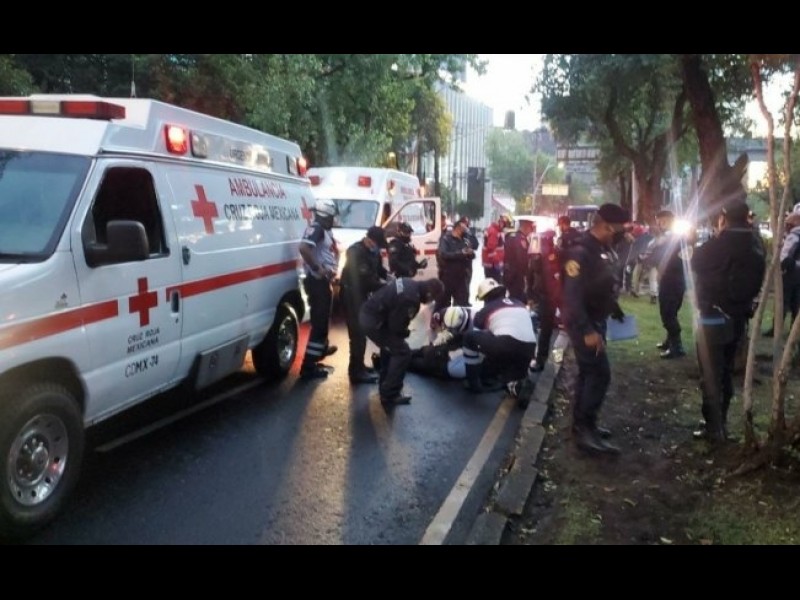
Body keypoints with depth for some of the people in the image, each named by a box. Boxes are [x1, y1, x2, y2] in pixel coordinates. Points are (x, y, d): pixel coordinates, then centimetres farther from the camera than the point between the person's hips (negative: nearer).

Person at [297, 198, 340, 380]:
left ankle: (322, 347, 50)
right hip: (318, 281, -10)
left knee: (323, 318, 28)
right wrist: (318, 269, -26)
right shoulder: (316, 229, -16)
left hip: (324, 280, 10)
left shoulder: (324, 230, 15)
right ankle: (308, 366, -8)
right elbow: (303, 248, -33)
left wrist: (331, 270, 7)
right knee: (319, 322, -9)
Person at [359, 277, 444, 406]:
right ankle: (389, 395, 5)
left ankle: (385, 385, 41)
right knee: (402, 352, -3)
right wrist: (406, 333, 4)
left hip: (366, 313, 10)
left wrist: (403, 330, 14)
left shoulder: (409, 282, 6)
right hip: (373, 321, -10)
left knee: (390, 347, 28)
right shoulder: (411, 299, -24)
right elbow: (396, 326, -18)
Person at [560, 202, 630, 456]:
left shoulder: (605, 249, 8)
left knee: (589, 372, 15)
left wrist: (615, 311, 13)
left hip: (596, 320, 10)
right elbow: (572, 295, -26)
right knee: (600, 373, -10)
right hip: (583, 323, -10)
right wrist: (587, 331, -28)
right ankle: (585, 431, -3)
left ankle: (582, 424, 26)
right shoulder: (581, 251, -22)